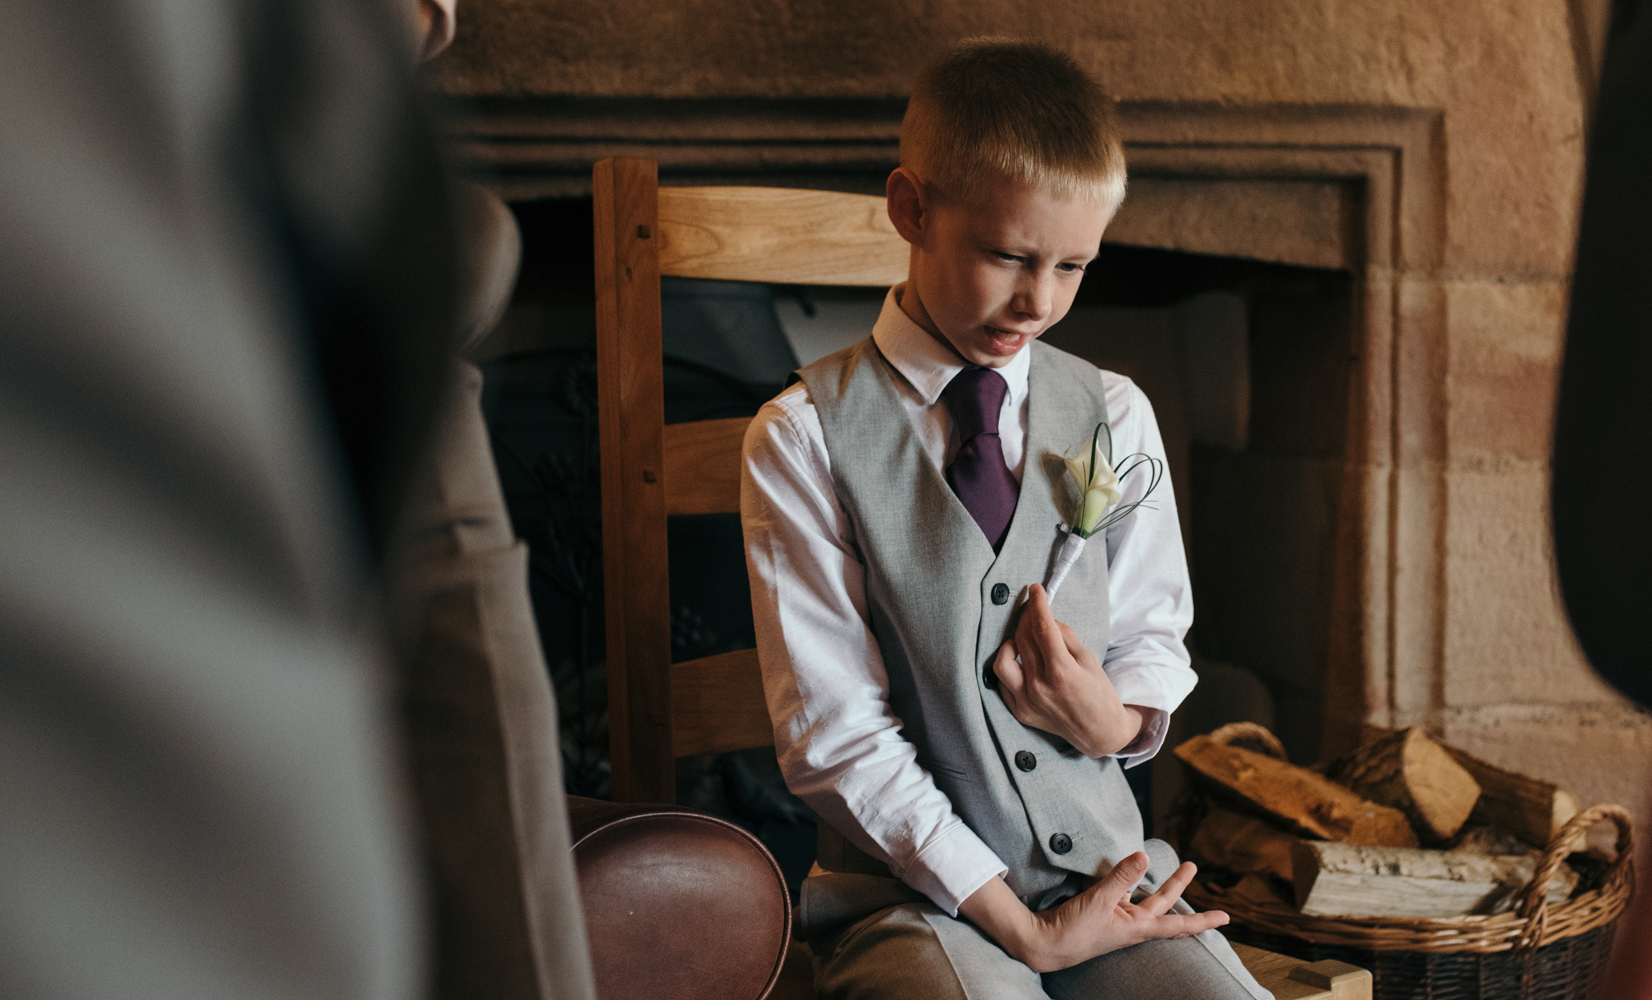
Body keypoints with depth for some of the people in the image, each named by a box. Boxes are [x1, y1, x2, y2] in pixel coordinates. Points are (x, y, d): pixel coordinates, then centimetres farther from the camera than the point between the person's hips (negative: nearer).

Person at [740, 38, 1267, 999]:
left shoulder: (1114, 414, 7)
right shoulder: (804, 438, -5)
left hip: (1106, 864, 4)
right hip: (916, 890, -4)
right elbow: (833, 735, -8)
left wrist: (1118, 718, -8)